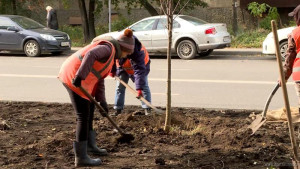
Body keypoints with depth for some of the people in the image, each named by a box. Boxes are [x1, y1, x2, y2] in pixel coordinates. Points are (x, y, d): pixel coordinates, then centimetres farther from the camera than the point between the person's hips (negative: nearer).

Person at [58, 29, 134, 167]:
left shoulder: (111, 55, 21)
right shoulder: (108, 48, -9)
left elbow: (99, 79, 18)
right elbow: (90, 55, -27)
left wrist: (102, 101, 11)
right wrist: (80, 76, -33)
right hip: (73, 77, -10)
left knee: (89, 109, 24)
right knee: (84, 116, -6)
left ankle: (89, 144, 40)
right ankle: (81, 157, -3)